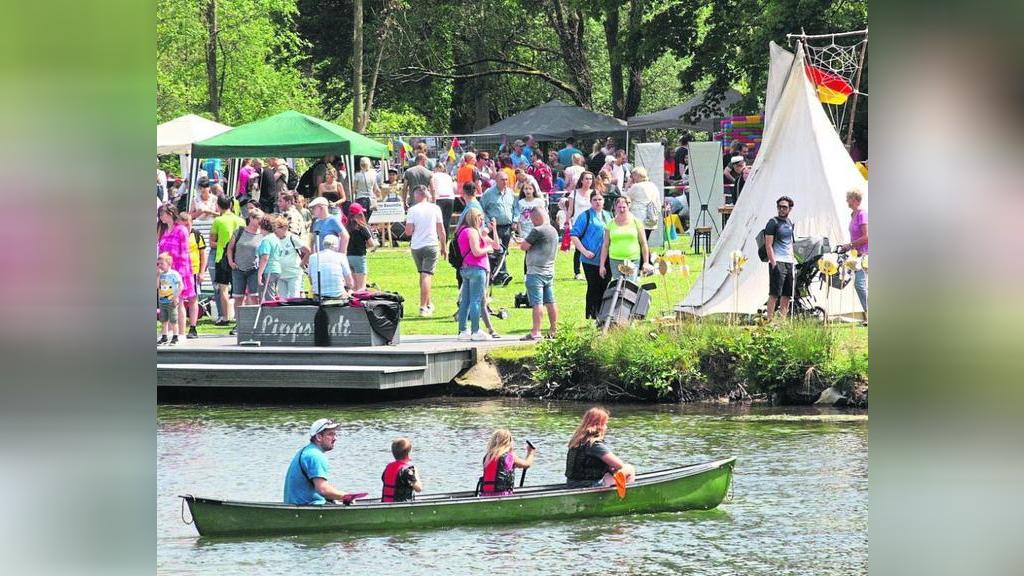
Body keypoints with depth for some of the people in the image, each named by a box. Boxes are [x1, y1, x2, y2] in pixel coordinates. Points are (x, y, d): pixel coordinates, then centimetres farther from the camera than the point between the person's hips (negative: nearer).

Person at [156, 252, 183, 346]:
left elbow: (181, 285, -10)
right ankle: (164, 337, 17)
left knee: (173, 320, 0)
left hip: (171, 302, -6)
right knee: (164, 320, 10)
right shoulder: (160, 274, 7)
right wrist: (158, 275, -7)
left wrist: (176, 297, -15)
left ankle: (175, 337, 8)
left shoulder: (174, 274, -9)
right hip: (162, 301, 6)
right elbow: (157, 286, -1)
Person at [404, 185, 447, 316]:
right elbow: (441, 230, 2)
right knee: (426, 276, -3)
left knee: (423, 275, 18)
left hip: (416, 246, 1)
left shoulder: (412, 210, -5)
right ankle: (423, 307, -10)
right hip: (431, 245, -1)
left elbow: (408, 231, -9)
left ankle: (428, 304, 28)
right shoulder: (435, 208, -2)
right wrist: (444, 247, 12)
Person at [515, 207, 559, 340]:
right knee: (550, 302, 10)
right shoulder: (553, 230, 13)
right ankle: (553, 330, 14)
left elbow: (524, 246, -11)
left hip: (536, 272, -9)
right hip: (549, 271, 9)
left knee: (537, 303, -10)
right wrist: (524, 242, 20)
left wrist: (521, 242, 11)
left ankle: (535, 332, -12)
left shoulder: (538, 231, -15)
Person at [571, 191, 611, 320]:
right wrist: (584, 251, -16)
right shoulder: (585, 216, -5)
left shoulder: (607, 216, 14)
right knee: (593, 287, -3)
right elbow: (574, 235, -9)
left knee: (604, 287, 7)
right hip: (591, 260, -6)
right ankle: (590, 316, 5)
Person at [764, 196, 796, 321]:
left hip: (789, 262, 8)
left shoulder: (790, 223, 17)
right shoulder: (773, 223, -6)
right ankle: (770, 319, -11)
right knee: (774, 294, -10)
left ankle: (783, 320, 13)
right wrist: (773, 263, -18)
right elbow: (768, 245, -11)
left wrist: (793, 258, 17)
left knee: (787, 294, 8)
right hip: (778, 262, -8)